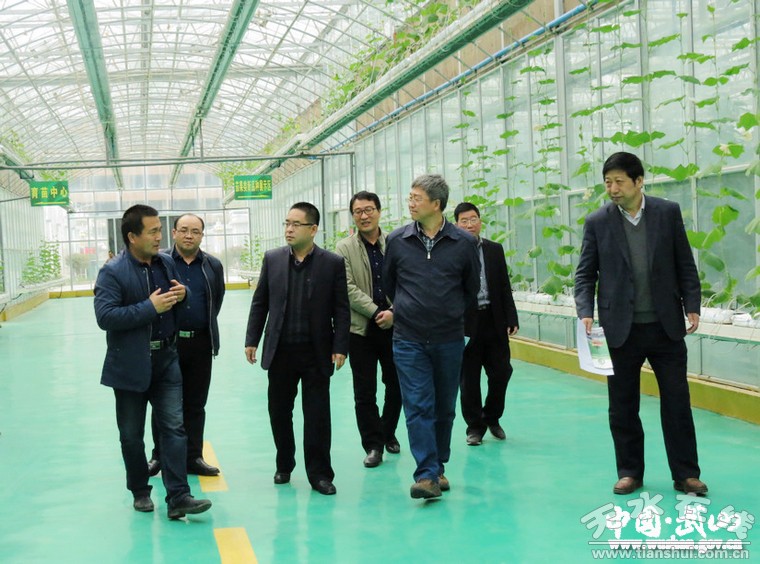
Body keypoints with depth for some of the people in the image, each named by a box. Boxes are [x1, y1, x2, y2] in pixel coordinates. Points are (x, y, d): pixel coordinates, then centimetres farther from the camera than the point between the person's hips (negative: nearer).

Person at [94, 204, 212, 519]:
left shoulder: (167, 263, 5)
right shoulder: (112, 273, -13)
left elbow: (177, 302, 21)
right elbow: (104, 316, -23)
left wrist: (182, 294, -4)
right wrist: (150, 308, -25)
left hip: (166, 360, 4)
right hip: (130, 365, -4)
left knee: (174, 427, -2)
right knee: (131, 434, 11)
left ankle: (177, 497, -1)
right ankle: (140, 491, 29)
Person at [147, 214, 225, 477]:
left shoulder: (213, 266, 6)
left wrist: (206, 326, 9)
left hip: (200, 344, 3)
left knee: (195, 405, 9)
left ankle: (193, 457, 18)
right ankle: (159, 456, 19)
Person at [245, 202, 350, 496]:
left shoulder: (333, 263, -3)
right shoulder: (273, 259, 4)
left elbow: (341, 309, -2)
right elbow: (260, 303, 9)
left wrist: (340, 347, -7)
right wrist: (252, 340, 5)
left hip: (316, 353, -2)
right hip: (280, 351, 3)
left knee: (317, 416, 2)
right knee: (279, 411, 11)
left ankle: (319, 473, 13)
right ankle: (284, 466, 29)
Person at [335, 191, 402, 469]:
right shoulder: (344, 248, 0)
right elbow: (349, 289, -8)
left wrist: (393, 312, -14)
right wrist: (376, 313, -15)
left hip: (394, 326, 1)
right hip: (361, 329, -1)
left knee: (396, 385, 11)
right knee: (365, 392, 3)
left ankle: (388, 433, 33)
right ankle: (373, 445, 14)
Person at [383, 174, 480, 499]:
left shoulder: (463, 243, -2)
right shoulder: (397, 241, 0)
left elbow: (472, 289, 12)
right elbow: (388, 283, 15)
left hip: (449, 339, 1)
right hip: (409, 340, -1)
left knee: (444, 408, 11)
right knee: (418, 406, -7)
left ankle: (438, 467, 25)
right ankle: (427, 475, -7)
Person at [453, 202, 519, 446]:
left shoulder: (495, 250, 9)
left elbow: (505, 287, 10)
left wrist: (511, 319, 3)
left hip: (493, 321, 3)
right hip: (464, 323, -3)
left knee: (501, 372, 5)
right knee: (469, 378, 4)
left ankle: (492, 417, 27)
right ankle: (475, 426, 18)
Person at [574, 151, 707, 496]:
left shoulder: (668, 213, 0)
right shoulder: (597, 222, 0)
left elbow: (685, 265, 4)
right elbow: (585, 274, 1)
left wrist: (692, 307, -3)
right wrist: (585, 313, -12)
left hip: (666, 326, 0)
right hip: (622, 328, 0)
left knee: (677, 400, 4)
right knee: (623, 405, 7)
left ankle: (685, 474, 15)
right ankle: (630, 472, 20)